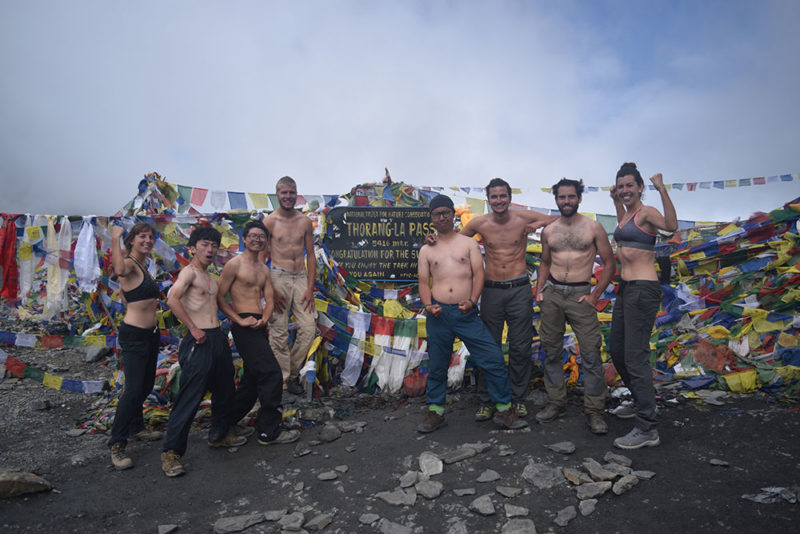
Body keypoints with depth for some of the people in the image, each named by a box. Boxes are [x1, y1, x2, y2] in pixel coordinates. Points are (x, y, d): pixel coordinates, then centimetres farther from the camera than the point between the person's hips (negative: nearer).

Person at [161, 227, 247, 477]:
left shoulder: (210, 277, 18)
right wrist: (194, 328, -21)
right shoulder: (189, 271, -9)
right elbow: (173, 299, -24)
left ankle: (220, 434, 36)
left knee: (225, 390, 19)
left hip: (218, 338, 9)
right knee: (189, 397, -6)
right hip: (200, 342, -9)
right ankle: (171, 451, 5)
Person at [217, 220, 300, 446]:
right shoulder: (234, 264, -5)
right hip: (244, 326, -8)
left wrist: (264, 319, -7)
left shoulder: (264, 269, 17)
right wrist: (239, 319, -16)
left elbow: (269, 300, 12)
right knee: (272, 375, -13)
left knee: (253, 378, 15)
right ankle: (269, 431, -2)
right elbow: (220, 297, -7)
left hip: (259, 326, 8)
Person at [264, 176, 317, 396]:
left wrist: (310, 288, 1)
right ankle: (285, 378, 15)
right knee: (279, 332, 0)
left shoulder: (305, 221, 8)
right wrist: (271, 290, -8)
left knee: (309, 328, -2)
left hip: (301, 277, 3)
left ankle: (293, 370, 18)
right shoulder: (269, 222, -1)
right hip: (279, 277, -3)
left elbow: (311, 256, 10)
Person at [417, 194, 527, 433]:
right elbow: (423, 282, 9)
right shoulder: (426, 250, 12)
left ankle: (504, 409, 12)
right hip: (438, 313, 1)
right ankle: (435, 411, 25)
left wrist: (472, 300, -13)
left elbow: (479, 273, 2)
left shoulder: (468, 243, 9)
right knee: (437, 365, 9)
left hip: (466, 313, -1)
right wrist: (427, 305, -9)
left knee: (494, 358, -4)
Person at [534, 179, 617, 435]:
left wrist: (596, 295, -6)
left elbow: (609, 264, 3)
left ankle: (594, 410, 6)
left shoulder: (593, 227, 1)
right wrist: (539, 291, 7)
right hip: (552, 293, 3)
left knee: (591, 353, -5)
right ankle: (556, 402, 22)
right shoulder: (548, 231, 10)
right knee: (552, 351, 8)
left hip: (580, 294, -3)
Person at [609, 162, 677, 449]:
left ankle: (647, 428, -3)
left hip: (643, 289, -10)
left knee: (635, 356, -10)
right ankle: (640, 402, 38)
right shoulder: (627, 214, 15)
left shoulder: (646, 212, -9)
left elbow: (671, 225, -31)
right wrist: (616, 202, 33)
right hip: (625, 289, 10)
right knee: (617, 350, 19)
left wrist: (662, 190, -36)